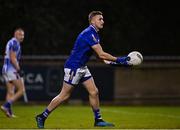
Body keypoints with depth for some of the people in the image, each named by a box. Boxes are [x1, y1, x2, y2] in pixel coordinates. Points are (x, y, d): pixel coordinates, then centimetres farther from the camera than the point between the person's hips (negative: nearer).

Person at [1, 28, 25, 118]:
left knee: (10, 92, 9)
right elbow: (12, 58, -19)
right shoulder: (15, 43, -11)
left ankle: (9, 112, 5)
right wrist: (19, 70, -18)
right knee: (21, 90, -5)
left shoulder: (10, 42, 18)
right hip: (12, 70, -10)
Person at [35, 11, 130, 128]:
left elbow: (100, 54, 15)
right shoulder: (89, 33, -20)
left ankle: (98, 120, 11)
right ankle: (42, 117, 5)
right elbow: (101, 55, -23)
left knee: (94, 92, 4)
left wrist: (112, 62, 2)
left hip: (82, 68, 10)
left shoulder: (94, 34, 11)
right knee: (64, 95, -3)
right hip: (73, 68, -10)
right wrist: (118, 60, -18)